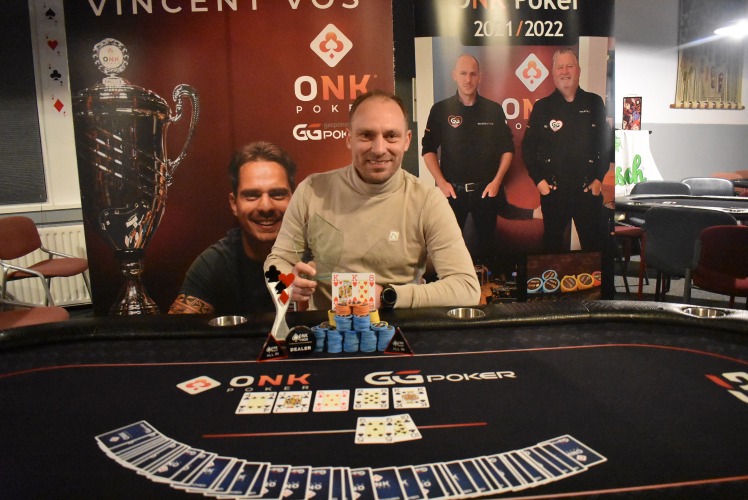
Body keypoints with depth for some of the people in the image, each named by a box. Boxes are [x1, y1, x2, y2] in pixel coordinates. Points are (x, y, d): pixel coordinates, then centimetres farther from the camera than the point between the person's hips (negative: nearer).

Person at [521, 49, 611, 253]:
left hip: (588, 189, 0)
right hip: (552, 189, 0)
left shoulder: (594, 103, 7)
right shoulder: (542, 106, 5)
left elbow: (606, 142, 8)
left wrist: (599, 178, 1)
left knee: (594, 242, 4)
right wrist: (538, 180, -2)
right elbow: (528, 146, 6)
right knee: (553, 243, 10)